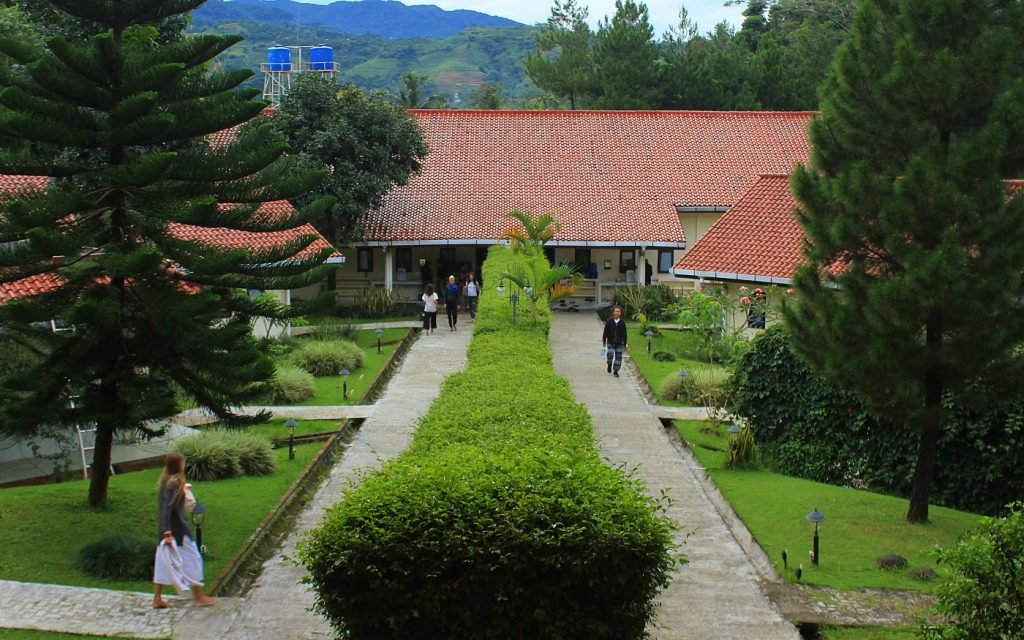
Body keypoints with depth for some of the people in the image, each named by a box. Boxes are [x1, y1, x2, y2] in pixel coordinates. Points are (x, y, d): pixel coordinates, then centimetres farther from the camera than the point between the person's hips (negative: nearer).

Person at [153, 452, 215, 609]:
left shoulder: (166, 481, 6)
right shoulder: (174, 483, -19)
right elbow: (167, 507, -23)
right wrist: (168, 532, -24)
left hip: (168, 528, 9)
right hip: (177, 529, -9)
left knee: (163, 562, 11)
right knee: (192, 559, 4)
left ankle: (157, 599, 13)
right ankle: (198, 596, 12)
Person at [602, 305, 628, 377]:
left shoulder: (622, 322, -2)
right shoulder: (609, 321, -4)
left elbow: (624, 334, 3)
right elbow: (605, 332, 1)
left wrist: (624, 344, 2)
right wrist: (604, 341, 0)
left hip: (619, 344, 1)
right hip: (610, 342, -1)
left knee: (618, 357, 4)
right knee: (610, 356, -9)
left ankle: (616, 371, 18)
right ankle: (609, 364, 24)